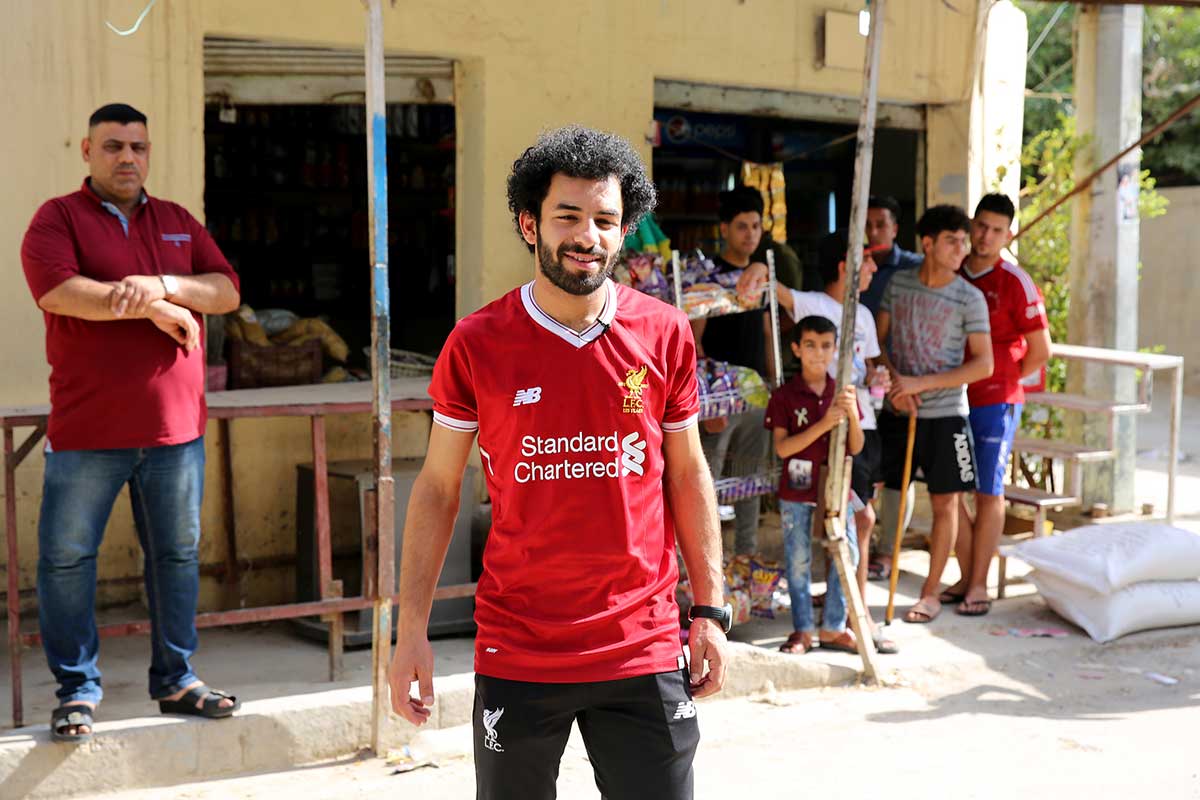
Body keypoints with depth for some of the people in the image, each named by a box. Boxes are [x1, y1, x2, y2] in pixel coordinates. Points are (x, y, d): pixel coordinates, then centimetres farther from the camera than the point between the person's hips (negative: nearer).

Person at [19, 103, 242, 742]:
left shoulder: (178, 222, 15)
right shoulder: (58, 218, 1)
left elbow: (227, 291, 4)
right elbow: (59, 291, -18)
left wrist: (163, 285, -14)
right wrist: (153, 308, -15)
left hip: (176, 427, 4)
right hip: (86, 430, -4)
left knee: (177, 554, 11)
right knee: (66, 557, 1)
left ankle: (175, 679, 24)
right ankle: (78, 689, 15)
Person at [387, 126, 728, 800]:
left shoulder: (665, 334, 0)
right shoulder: (477, 344, -4)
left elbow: (688, 474, 8)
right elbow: (437, 490, 2)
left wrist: (711, 610, 4)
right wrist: (411, 631, -2)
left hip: (643, 649, 1)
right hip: (517, 654, -1)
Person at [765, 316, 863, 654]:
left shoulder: (842, 393, 6)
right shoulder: (784, 396, -5)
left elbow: (856, 447, 4)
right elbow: (782, 448, -13)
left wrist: (853, 415, -15)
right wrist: (823, 425, -23)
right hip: (796, 491, -3)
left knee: (847, 555, 2)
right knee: (799, 561, 4)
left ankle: (833, 628, 16)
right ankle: (802, 630, 16)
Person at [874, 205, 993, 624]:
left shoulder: (970, 298, -6)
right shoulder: (898, 282, 3)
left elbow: (984, 365, -10)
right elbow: (878, 340, 8)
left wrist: (921, 383, -16)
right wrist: (895, 382, -11)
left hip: (944, 413, -2)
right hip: (896, 410, 2)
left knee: (945, 502, 4)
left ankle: (931, 593, 18)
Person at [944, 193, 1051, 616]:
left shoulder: (1015, 282, -8)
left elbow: (1040, 350, -3)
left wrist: (1003, 381, 4)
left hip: (995, 400, -5)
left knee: (988, 493, 2)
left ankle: (979, 585, 9)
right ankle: (966, 577, 20)